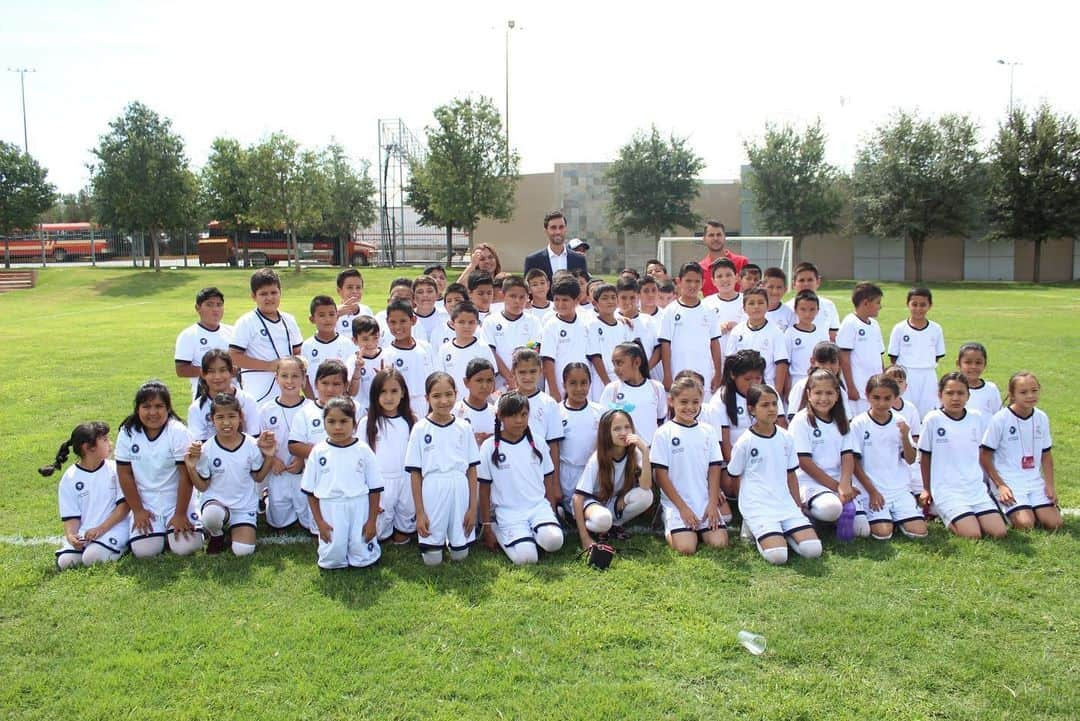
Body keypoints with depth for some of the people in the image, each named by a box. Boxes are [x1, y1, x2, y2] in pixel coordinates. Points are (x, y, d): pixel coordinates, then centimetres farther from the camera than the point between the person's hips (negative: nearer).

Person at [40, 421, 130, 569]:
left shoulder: (115, 469, -1)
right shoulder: (69, 478, 3)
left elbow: (124, 504, -4)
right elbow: (71, 516, 2)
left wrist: (101, 529, -14)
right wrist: (71, 536, -19)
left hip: (113, 528, -2)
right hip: (82, 534, 3)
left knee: (92, 556, -27)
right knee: (65, 561, -19)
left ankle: (121, 546, 2)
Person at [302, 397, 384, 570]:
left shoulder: (363, 451, -3)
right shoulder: (318, 452, -1)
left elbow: (375, 489, 0)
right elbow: (310, 491, 3)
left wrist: (372, 521, -4)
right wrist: (319, 522, -2)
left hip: (359, 509, -1)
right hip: (330, 511, 1)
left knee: (363, 559, -1)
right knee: (332, 559, -4)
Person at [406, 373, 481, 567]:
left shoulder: (464, 428, 3)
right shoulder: (420, 429, -2)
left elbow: (472, 470, 5)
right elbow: (415, 473, -1)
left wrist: (473, 508, 0)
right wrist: (419, 512, -5)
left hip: (460, 491, 2)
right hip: (432, 491, -1)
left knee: (460, 555, 5)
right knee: (432, 559, 2)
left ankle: (454, 542, 37)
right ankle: (435, 542, 33)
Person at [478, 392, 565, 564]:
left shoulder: (536, 442, 6)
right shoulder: (490, 447, -3)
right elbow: (484, 489, 2)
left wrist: (550, 511, 7)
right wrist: (487, 527, 2)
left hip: (538, 506, 2)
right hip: (508, 512, -2)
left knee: (554, 541, -27)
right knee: (526, 557, -24)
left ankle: (532, 532, 5)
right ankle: (500, 533, 5)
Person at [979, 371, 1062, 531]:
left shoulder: (1042, 418, 5)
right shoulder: (1000, 419, -10)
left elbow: (1046, 455, 14)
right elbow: (985, 456, -7)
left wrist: (1050, 485, 2)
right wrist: (1000, 485, -13)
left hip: (1035, 481, 5)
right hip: (1007, 481, -5)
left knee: (1054, 523, -11)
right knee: (1025, 524, -21)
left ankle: (1028, 509, 15)